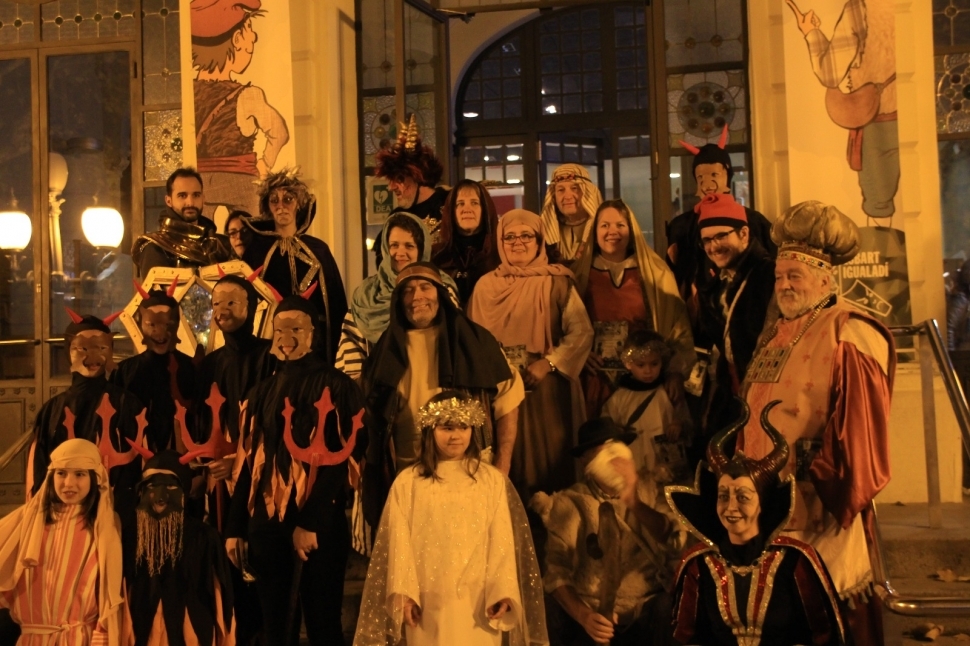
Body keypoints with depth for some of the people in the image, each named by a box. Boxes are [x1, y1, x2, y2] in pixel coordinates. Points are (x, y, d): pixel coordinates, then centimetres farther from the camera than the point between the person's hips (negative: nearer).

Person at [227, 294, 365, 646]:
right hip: (266, 525, 5)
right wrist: (236, 527, 8)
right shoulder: (261, 394, 13)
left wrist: (309, 523, -17)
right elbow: (247, 462, 12)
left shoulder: (336, 388, -4)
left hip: (319, 525, -5)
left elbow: (337, 459, -11)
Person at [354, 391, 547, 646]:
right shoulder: (407, 482, 1)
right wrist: (403, 593, -6)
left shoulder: (492, 480, 2)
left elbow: (502, 542, -2)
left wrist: (502, 591, -8)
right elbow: (400, 544, -1)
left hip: (478, 601, 0)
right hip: (428, 602, 0)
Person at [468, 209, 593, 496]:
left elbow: (582, 333, -8)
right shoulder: (486, 285, 5)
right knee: (506, 460, 6)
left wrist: (548, 364, -16)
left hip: (546, 389, -2)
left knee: (549, 458, 2)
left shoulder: (556, 283, -1)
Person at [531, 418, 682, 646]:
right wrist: (583, 616, -23)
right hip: (594, 614, -2)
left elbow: (676, 542, -4)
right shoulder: (570, 503, 0)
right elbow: (557, 572, -7)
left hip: (647, 612, 2)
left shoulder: (647, 492, 10)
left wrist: (635, 504, -16)